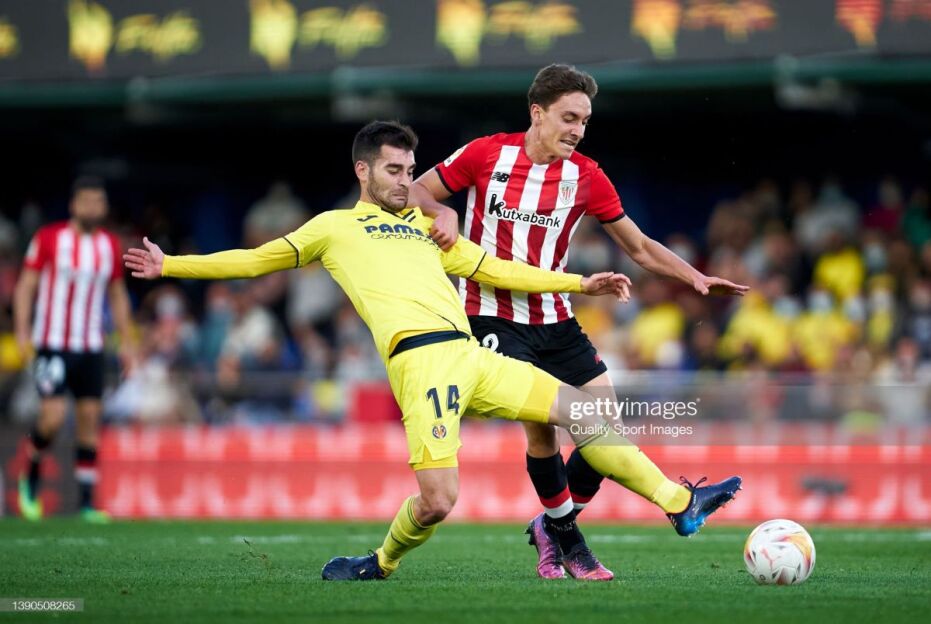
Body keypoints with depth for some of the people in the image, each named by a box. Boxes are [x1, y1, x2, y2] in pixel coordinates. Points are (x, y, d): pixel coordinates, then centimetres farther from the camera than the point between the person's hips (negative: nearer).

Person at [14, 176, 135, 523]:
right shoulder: (49, 238, -5)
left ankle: (87, 502, 5)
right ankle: (32, 474, 13)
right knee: (53, 416, -15)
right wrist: (22, 333, -11)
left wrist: (126, 342, 13)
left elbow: (118, 295, 17)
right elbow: (25, 286, -2)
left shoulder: (110, 245, 7)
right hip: (52, 344, -4)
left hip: (91, 347, 4)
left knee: (90, 419, 1)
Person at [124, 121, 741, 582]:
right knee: (437, 501, -15)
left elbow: (495, 269, 31)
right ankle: (382, 563, 14)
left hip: (472, 355, 6)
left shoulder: (426, 226, 29)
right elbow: (255, 260, 16)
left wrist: (581, 283, 26)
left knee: (584, 410, 2)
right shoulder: (334, 227, 15)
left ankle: (680, 502, 8)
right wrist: (171, 266, 12)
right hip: (422, 359, -6)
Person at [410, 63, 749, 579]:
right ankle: (565, 535, 1)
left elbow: (639, 247, 8)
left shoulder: (586, 176, 1)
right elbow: (416, 192, 4)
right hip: (494, 317, -4)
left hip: (554, 319, 4)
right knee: (540, 421, -19)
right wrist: (443, 213, -19)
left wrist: (696, 279, -6)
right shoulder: (486, 154, -6)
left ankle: (552, 527, 15)